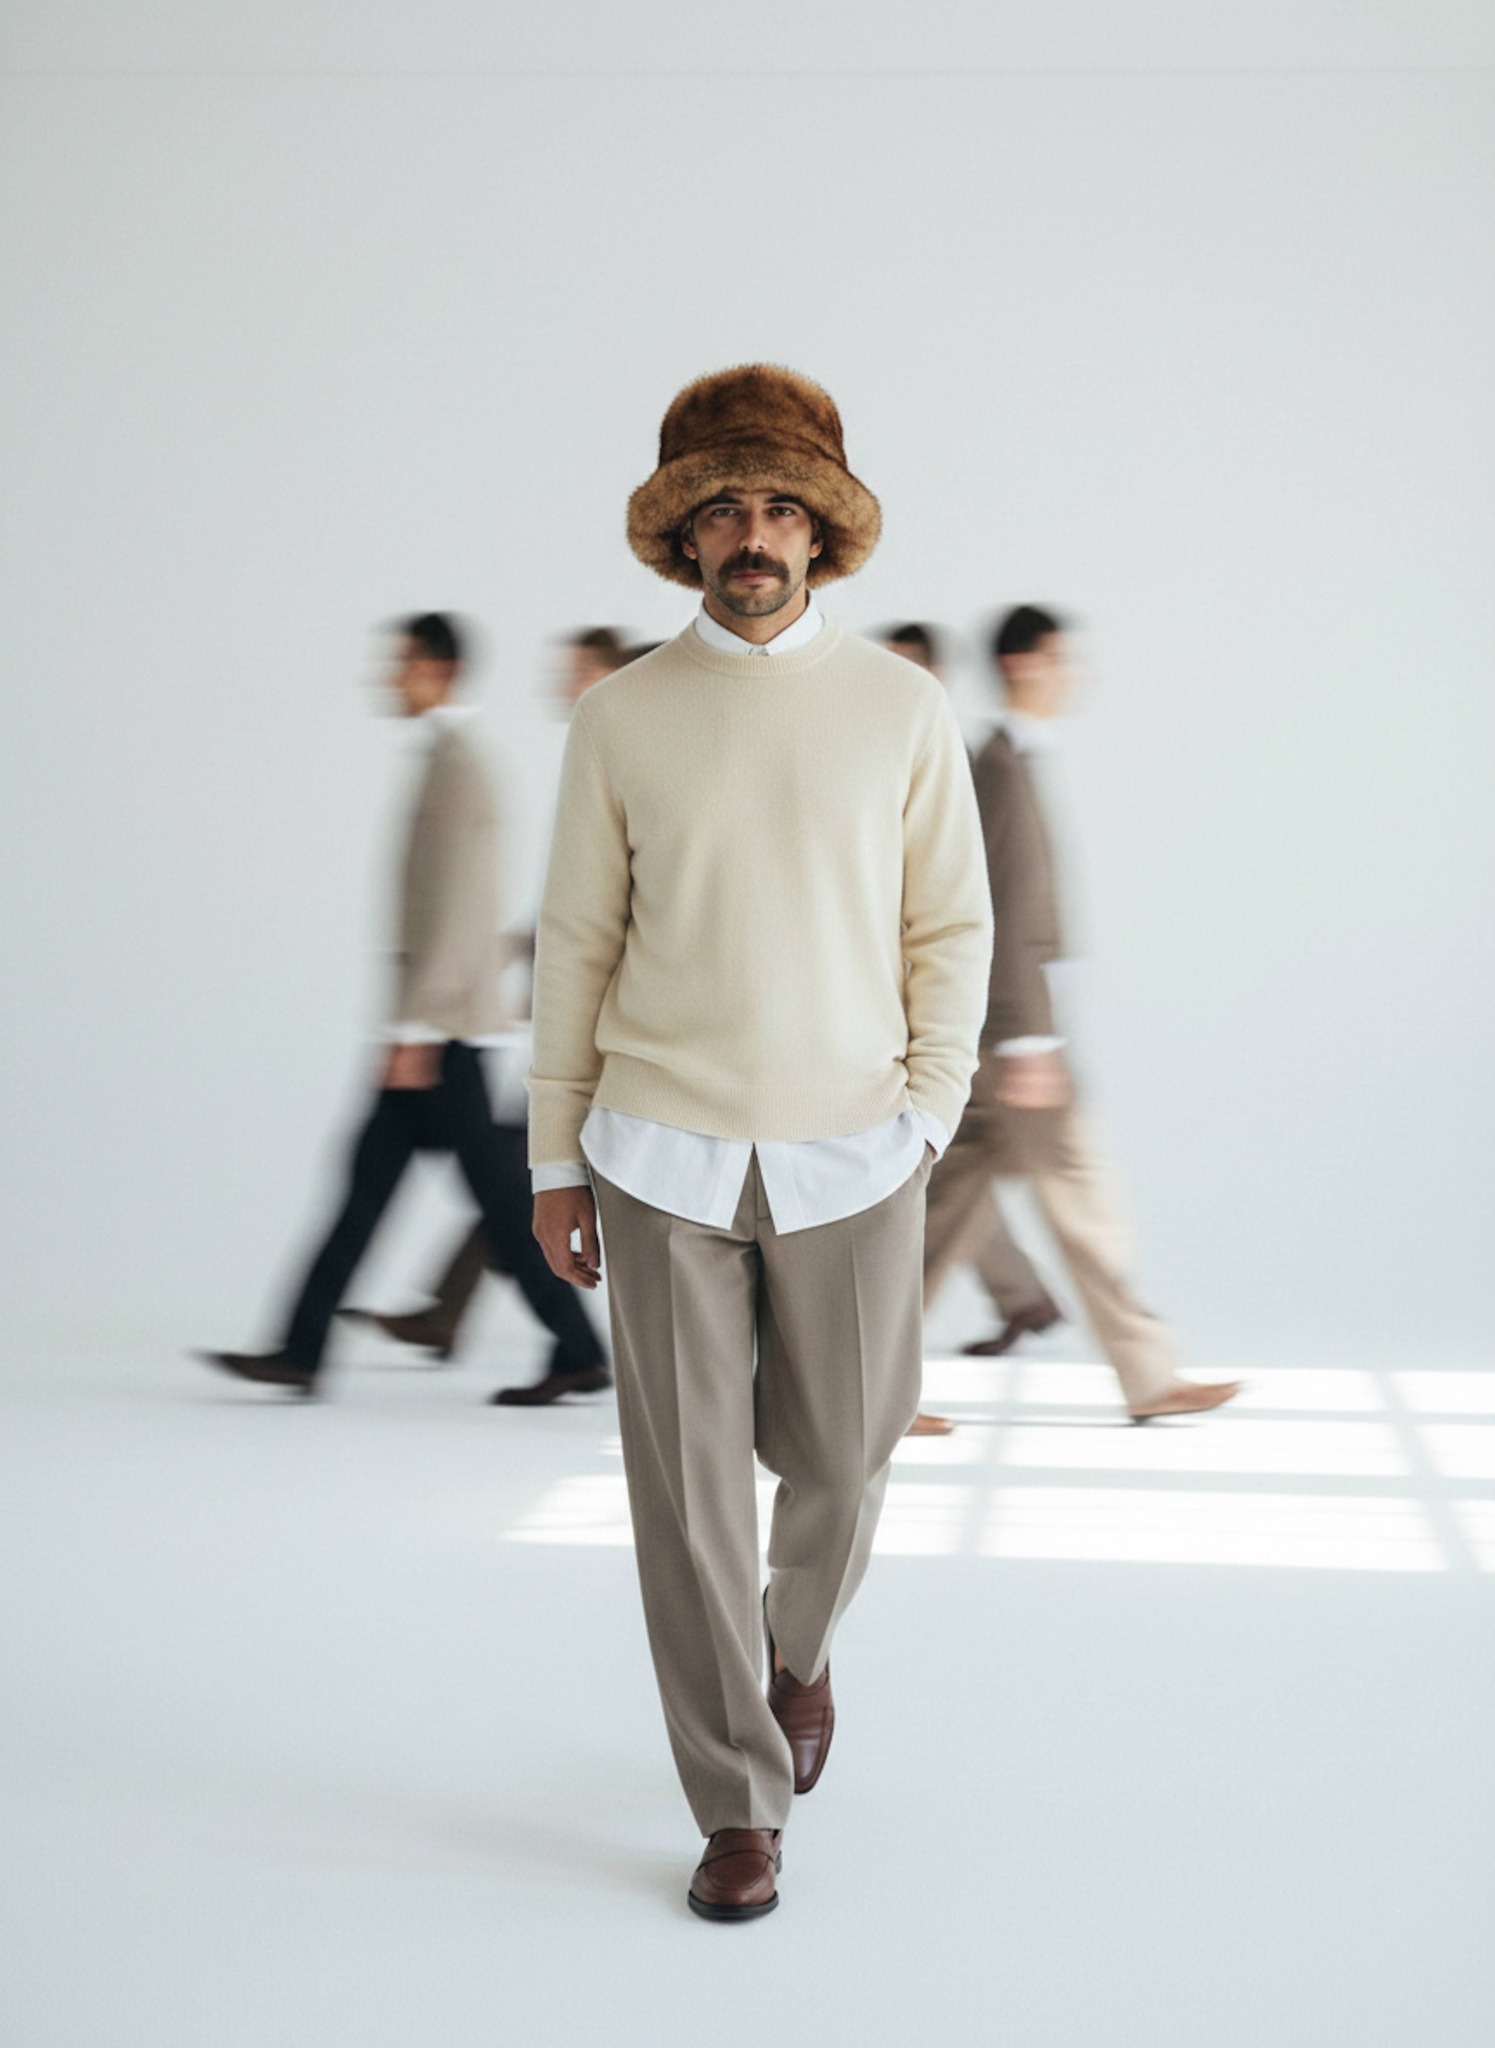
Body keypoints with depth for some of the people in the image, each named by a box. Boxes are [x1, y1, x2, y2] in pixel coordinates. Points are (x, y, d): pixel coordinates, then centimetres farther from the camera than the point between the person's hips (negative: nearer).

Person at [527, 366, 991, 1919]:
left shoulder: (902, 709, 2)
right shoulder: (620, 719, 2)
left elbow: (952, 928, 5)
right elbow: (575, 944, 5)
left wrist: (928, 1113, -4)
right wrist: (554, 1161, 5)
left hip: (849, 1157, 0)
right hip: (662, 1157, 0)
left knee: (837, 1455, 10)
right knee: (688, 1485, 0)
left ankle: (799, 1650, 44)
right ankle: (739, 1809, 14)